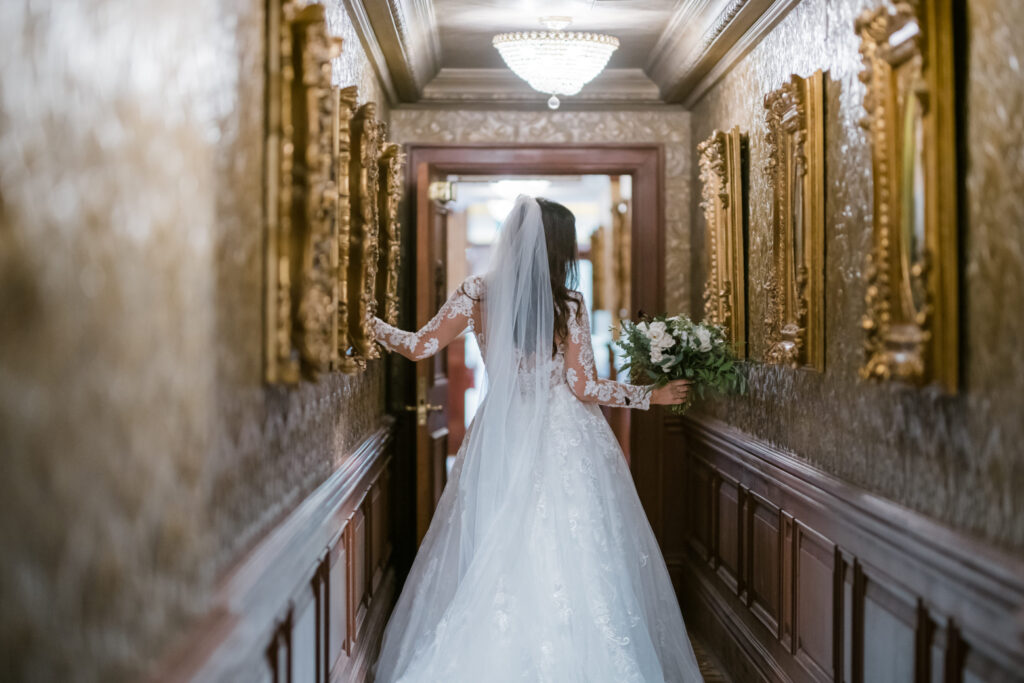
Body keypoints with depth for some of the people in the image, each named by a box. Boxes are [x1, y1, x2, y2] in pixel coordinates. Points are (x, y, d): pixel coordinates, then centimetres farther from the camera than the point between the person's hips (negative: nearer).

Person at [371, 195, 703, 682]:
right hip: (565, 445, -2)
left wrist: (373, 324, 16)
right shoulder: (569, 305, -6)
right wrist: (651, 395, 3)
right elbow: (583, 387, -7)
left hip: (499, 440, 2)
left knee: (492, 562, 8)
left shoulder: (478, 294, -2)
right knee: (567, 560, 3)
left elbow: (419, 347, -2)